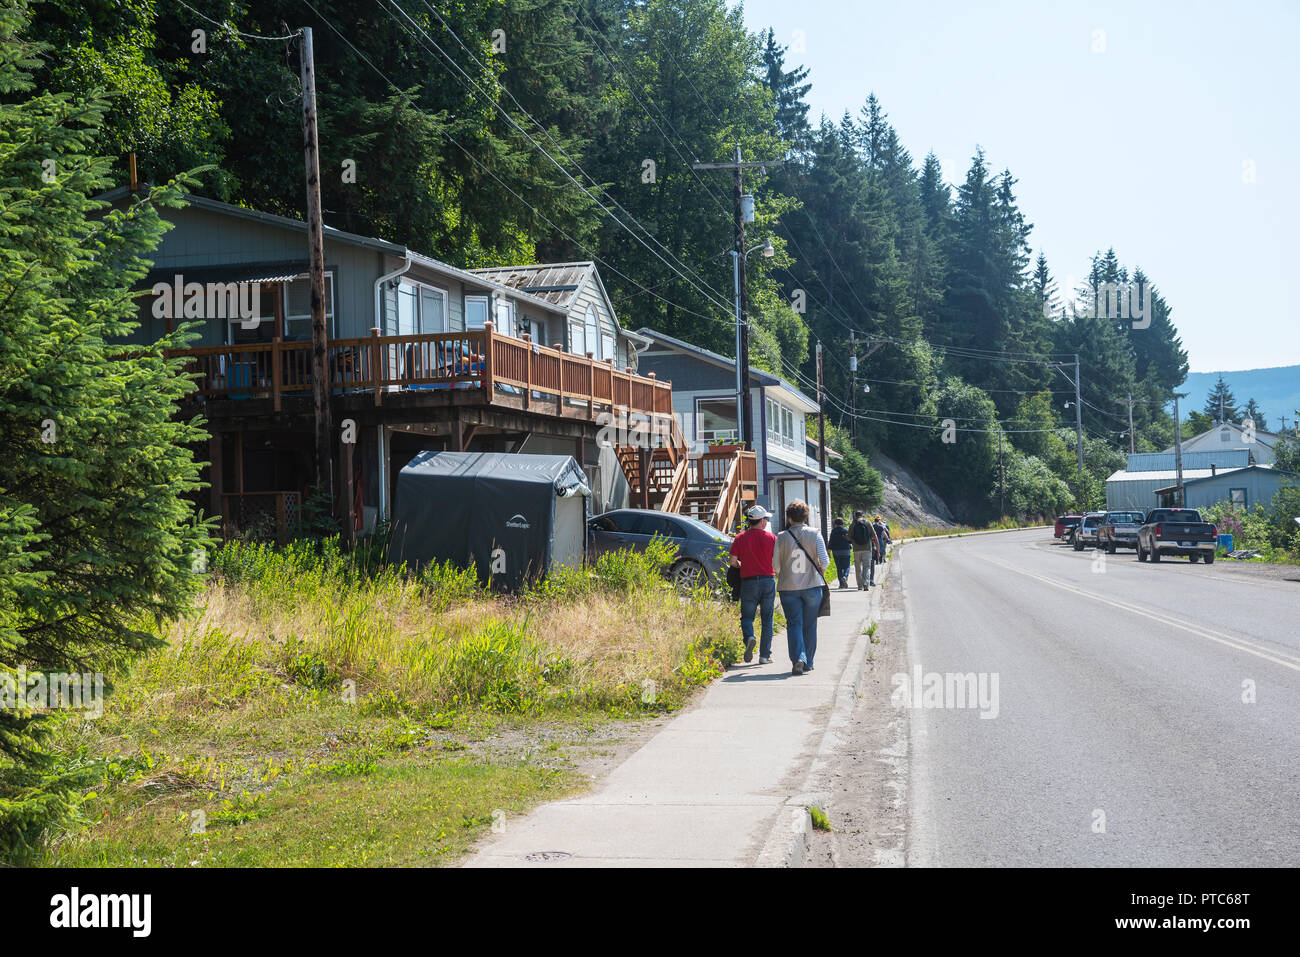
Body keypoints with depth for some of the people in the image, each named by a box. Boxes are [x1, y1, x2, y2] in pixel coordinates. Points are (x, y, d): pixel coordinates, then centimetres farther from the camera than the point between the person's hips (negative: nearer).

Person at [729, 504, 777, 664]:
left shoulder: (740, 538, -1)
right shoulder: (771, 538, -1)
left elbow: (733, 562, -6)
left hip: (748, 581, 0)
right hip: (768, 581, 0)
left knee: (747, 616, 10)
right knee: (767, 619, 9)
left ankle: (749, 638, -22)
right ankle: (765, 655, 8)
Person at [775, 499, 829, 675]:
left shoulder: (782, 537, -4)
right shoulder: (815, 534, -4)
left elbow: (776, 566, -2)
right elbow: (824, 561, -7)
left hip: (788, 587, -1)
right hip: (812, 585, 1)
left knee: (794, 624, 2)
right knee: (809, 626, 12)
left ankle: (798, 659, -18)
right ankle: (808, 663, 17)